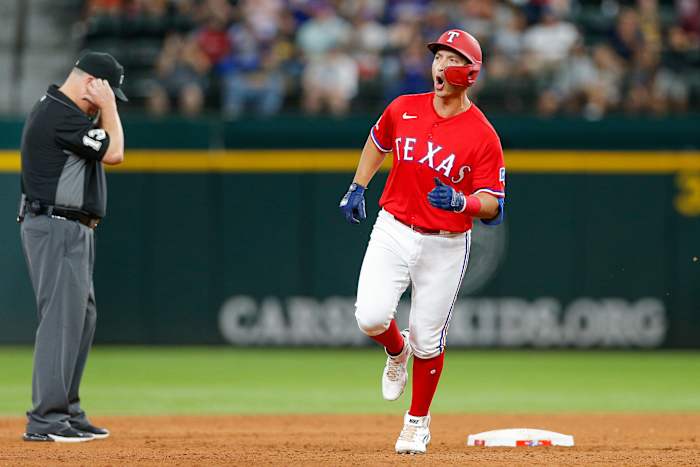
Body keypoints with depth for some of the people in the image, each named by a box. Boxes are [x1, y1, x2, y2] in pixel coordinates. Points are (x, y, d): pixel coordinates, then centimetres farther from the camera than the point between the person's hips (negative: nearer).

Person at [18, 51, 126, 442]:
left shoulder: (56, 109, 17)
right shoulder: (61, 115, -17)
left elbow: (104, 144, 22)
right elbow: (113, 153, -18)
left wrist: (105, 109, 12)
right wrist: (107, 106, -8)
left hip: (73, 231, 11)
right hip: (57, 229, -11)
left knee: (82, 318, 14)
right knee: (62, 318, -13)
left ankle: (68, 413, 18)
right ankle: (45, 421, -15)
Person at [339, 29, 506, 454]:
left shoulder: (483, 136, -12)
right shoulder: (403, 109, -1)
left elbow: (492, 204, -11)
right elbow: (377, 142, 21)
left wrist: (462, 202, -31)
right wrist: (357, 188, 15)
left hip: (445, 245, -2)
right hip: (393, 231, 2)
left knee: (428, 340, 4)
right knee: (372, 316, -16)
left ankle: (418, 422, 26)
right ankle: (398, 352, 21)